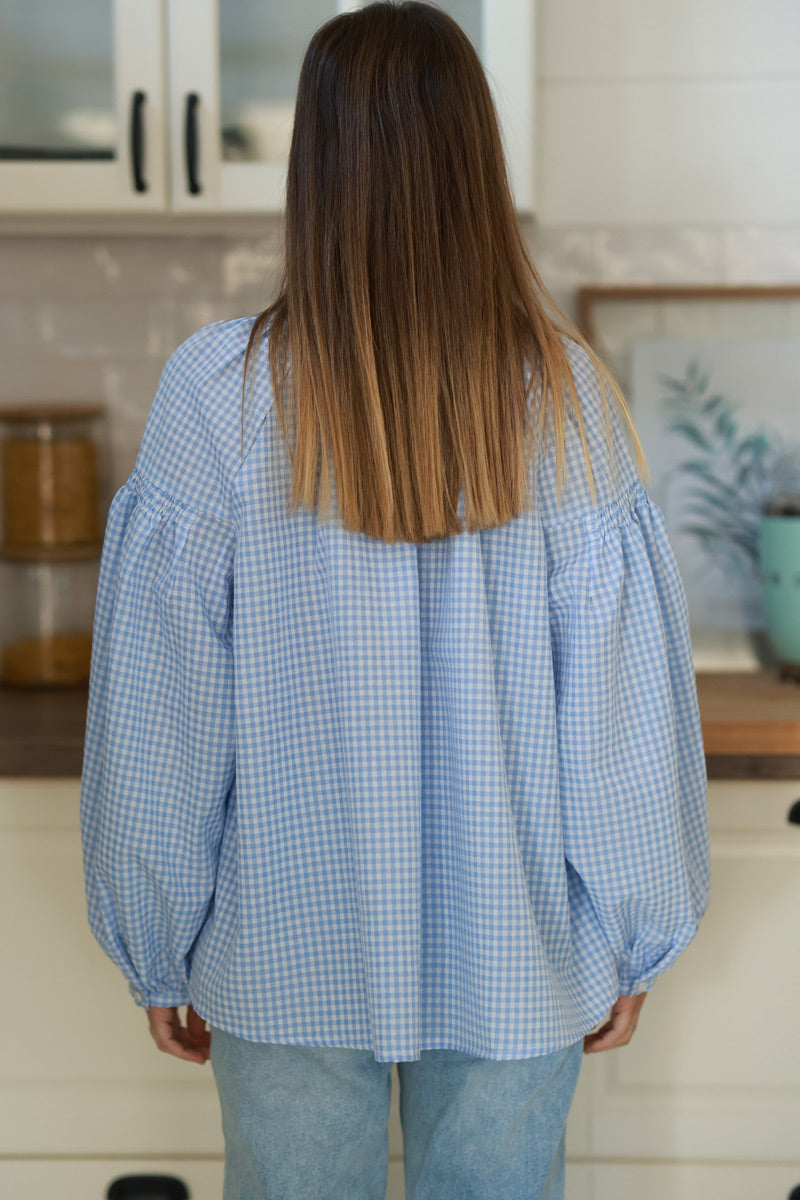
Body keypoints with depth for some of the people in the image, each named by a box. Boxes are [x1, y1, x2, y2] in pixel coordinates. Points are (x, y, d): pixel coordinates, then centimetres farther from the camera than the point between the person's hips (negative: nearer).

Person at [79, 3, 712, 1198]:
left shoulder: (219, 395, -14)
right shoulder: (566, 398, -12)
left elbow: (159, 722, -8)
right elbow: (627, 713, -7)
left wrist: (160, 953, 5)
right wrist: (630, 943, 7)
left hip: (287, 959, 0)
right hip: (516, 962, 1)